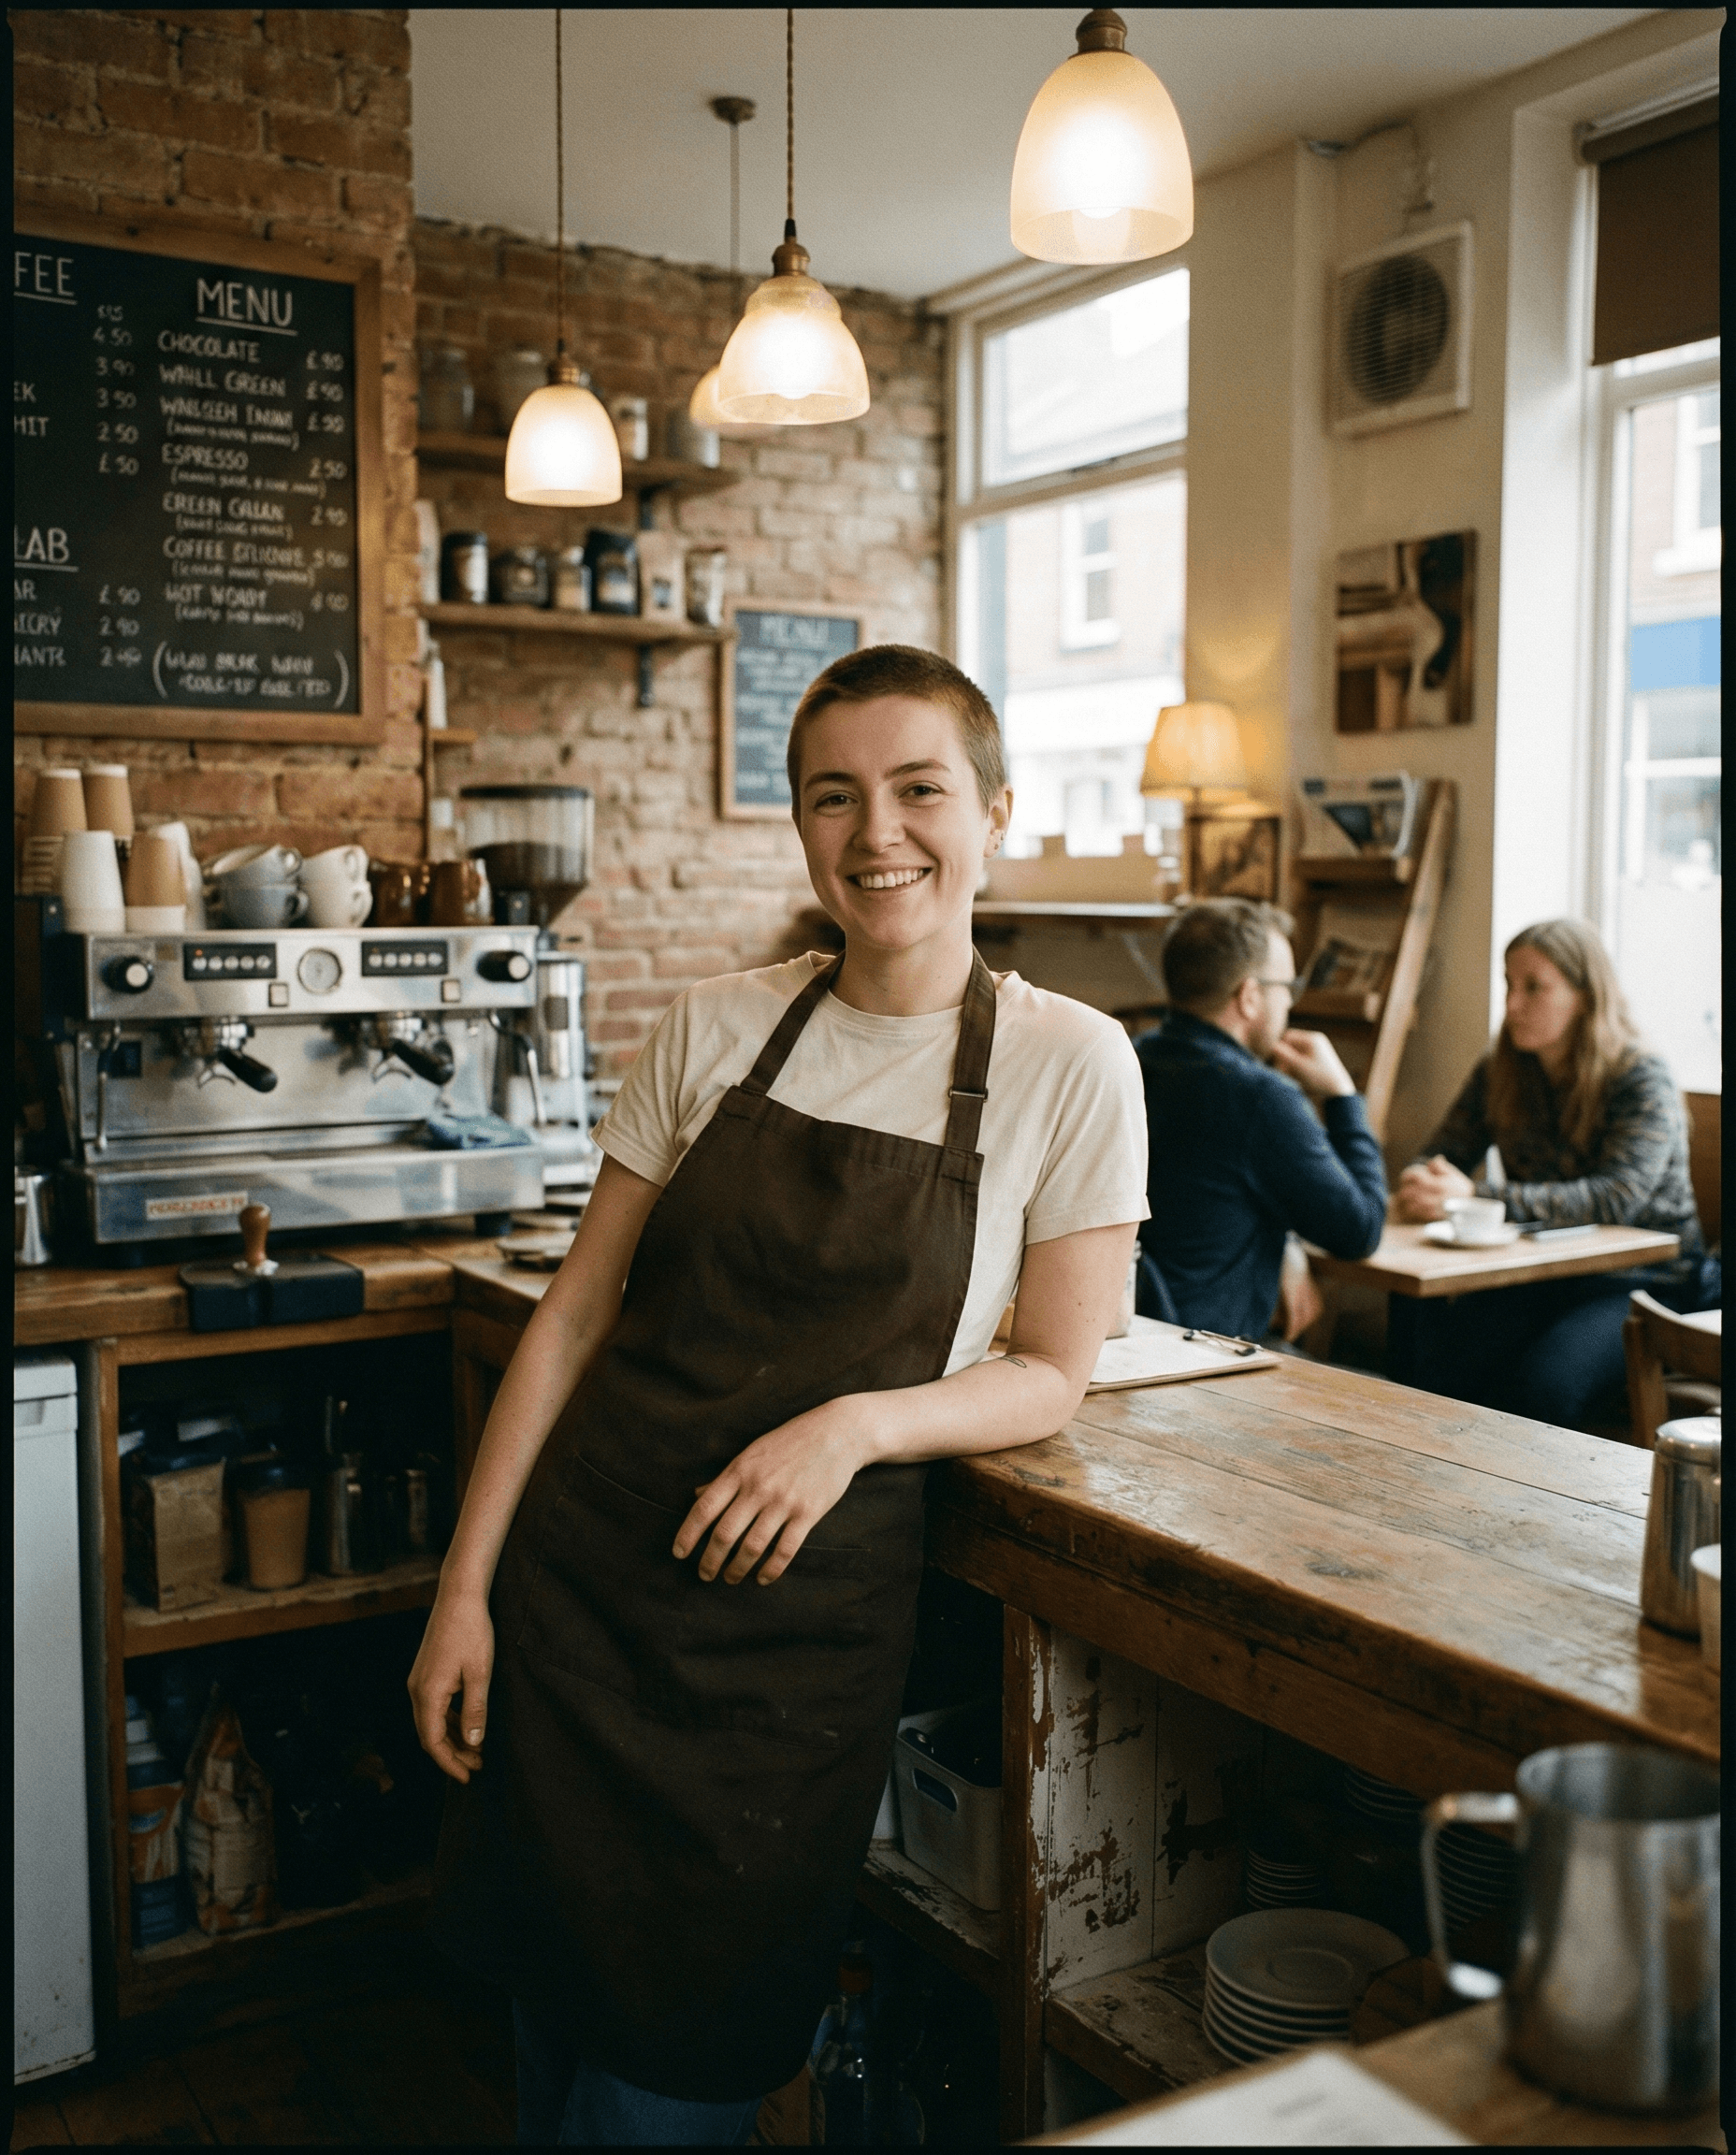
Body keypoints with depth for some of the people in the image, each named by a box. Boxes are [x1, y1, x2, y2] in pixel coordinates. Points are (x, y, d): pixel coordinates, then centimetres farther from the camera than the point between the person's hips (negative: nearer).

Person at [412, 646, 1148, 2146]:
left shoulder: (1068, 1065, -5)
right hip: (587, 1573, 2)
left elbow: (1054, 1373, -1)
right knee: (550, 2013, 12)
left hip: (807, 1616, -2)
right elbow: (577, 1314, 4)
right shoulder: (717, 1029, 2)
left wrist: (859, 1424, -19)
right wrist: (466, 1584, 0)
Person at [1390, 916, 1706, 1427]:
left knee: (1541, 1390, -32)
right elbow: (1440, 1156, 5)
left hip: (1641, 1281, -4)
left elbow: (1619, 1198, -25)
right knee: (1431, 1364, -22)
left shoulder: (1643, 1078, -11)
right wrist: (1419, 1186, -22)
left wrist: (1478, 1195, -33)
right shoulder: (1499, 1073, 6)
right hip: (1540, 1275, 4)